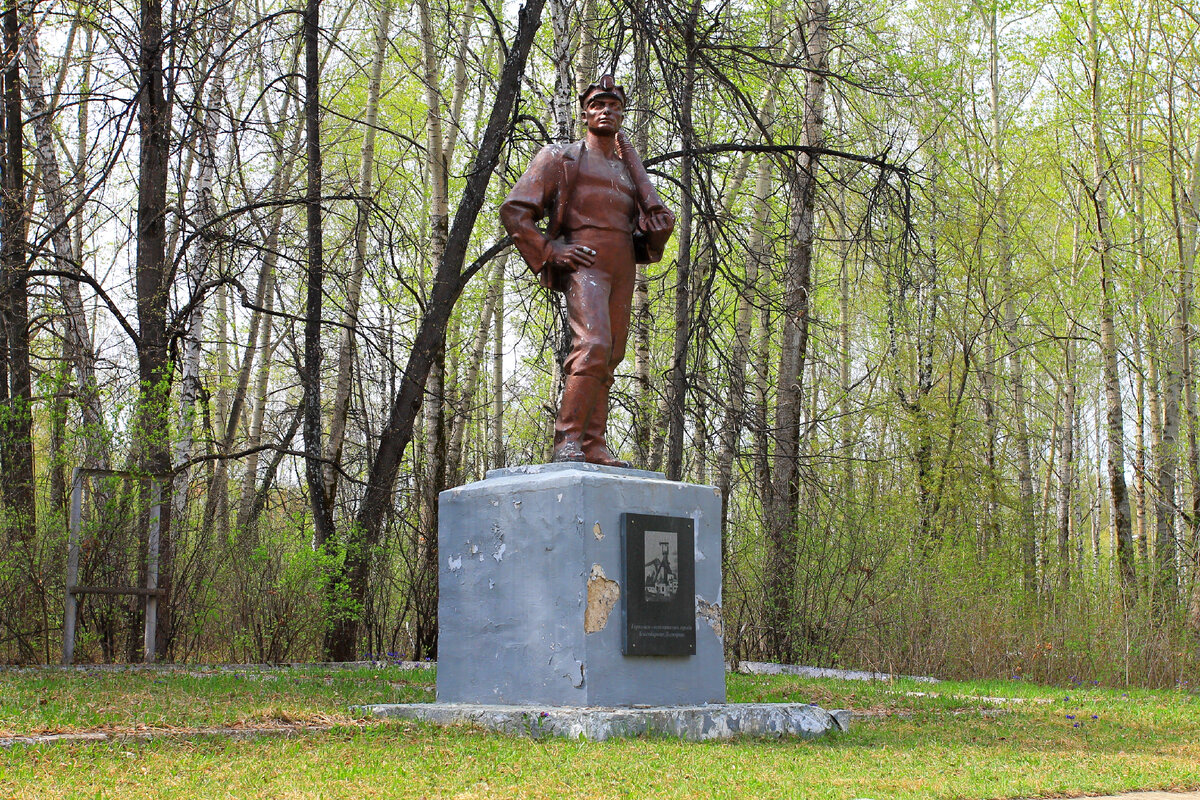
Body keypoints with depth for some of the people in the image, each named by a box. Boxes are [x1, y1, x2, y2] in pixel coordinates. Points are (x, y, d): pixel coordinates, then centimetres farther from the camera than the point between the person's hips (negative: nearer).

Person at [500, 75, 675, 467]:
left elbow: (659, 222, 28)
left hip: (622, 269, 6)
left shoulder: (629, 170, 28)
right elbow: (513, 209, 3)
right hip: (583, 261, -6)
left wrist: (658, 227, 5)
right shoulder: (561, 158, 11)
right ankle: (567, 440, -27)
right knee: (594, 344, -25)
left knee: (608, 357, -1)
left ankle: (594, 446, -3)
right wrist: (549, 252, -7)